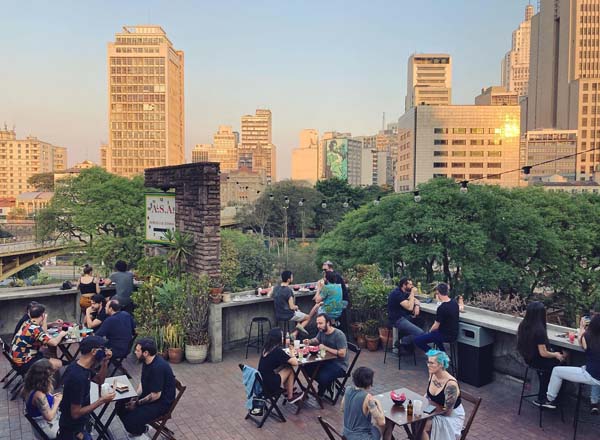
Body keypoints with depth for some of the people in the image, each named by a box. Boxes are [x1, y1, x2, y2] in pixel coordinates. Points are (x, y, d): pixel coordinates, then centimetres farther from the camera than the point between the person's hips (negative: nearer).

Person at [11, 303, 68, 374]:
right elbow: (54, 343, -28)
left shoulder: (27, 322, 2)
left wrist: (45, 319, 11)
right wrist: (60, 335, -9)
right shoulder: (35, 329, -25)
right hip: (23, 364, -10)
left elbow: (43, 333, 16)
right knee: (58, 364, -11)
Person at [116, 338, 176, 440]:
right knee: (120, 406, 5)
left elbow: (156, 395, -26)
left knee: (130, 420, -22)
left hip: (161, 402, -9)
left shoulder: (158, 367, -30)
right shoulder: (146, 362, -1)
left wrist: (137, 403, -15)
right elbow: (142, 382, 12)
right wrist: (135, 397, -3)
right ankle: (139, 428, 22)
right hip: (148, 395, 10)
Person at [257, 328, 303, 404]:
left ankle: (286, 389, 26)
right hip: (270, 385, -7)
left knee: (285, 366, 15)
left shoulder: (265, 348, 5)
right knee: (290, 369, 9)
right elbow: (295, 363, -12)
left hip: (261, 382, 7)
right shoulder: (277, 350, -16)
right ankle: (290, 397, 20)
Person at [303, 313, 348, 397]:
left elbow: (342, 354, -25)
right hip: (326, 361, 8)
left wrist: (325, 348, -25)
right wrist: (309, 341, 0)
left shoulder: (339, 335, -21)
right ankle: (327, 384, 10)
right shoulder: (321, 331, 1)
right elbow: (316, 340, 22)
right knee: (307, 367, -7)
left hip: (339, 365, -8)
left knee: (323, 377, -30)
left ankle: (319, 395, 3)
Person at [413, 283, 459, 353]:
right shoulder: (454, 303, -1)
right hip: (454, 334, 9)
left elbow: (436, 326, -15)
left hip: (446, 336, -8)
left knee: (417, 340, -9)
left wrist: (429, 331, 3)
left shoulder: (441, 308, -26)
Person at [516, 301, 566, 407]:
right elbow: (543, 353, -22)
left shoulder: (523, 325, -5)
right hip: (536, 361, -7)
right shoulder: (539, 330, -28)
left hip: (528, 358, 7)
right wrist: (556, 355, -3)